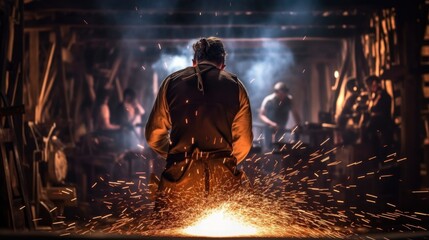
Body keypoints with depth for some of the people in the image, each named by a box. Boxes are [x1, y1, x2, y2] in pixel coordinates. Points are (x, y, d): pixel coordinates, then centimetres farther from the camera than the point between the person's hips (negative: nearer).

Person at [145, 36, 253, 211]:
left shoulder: (172, 82, 10)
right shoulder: (235, 86, 8)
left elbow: (153, 136, 12)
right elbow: (244, 142, 4)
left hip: (180, 176, 0)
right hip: (223, 179, 0)